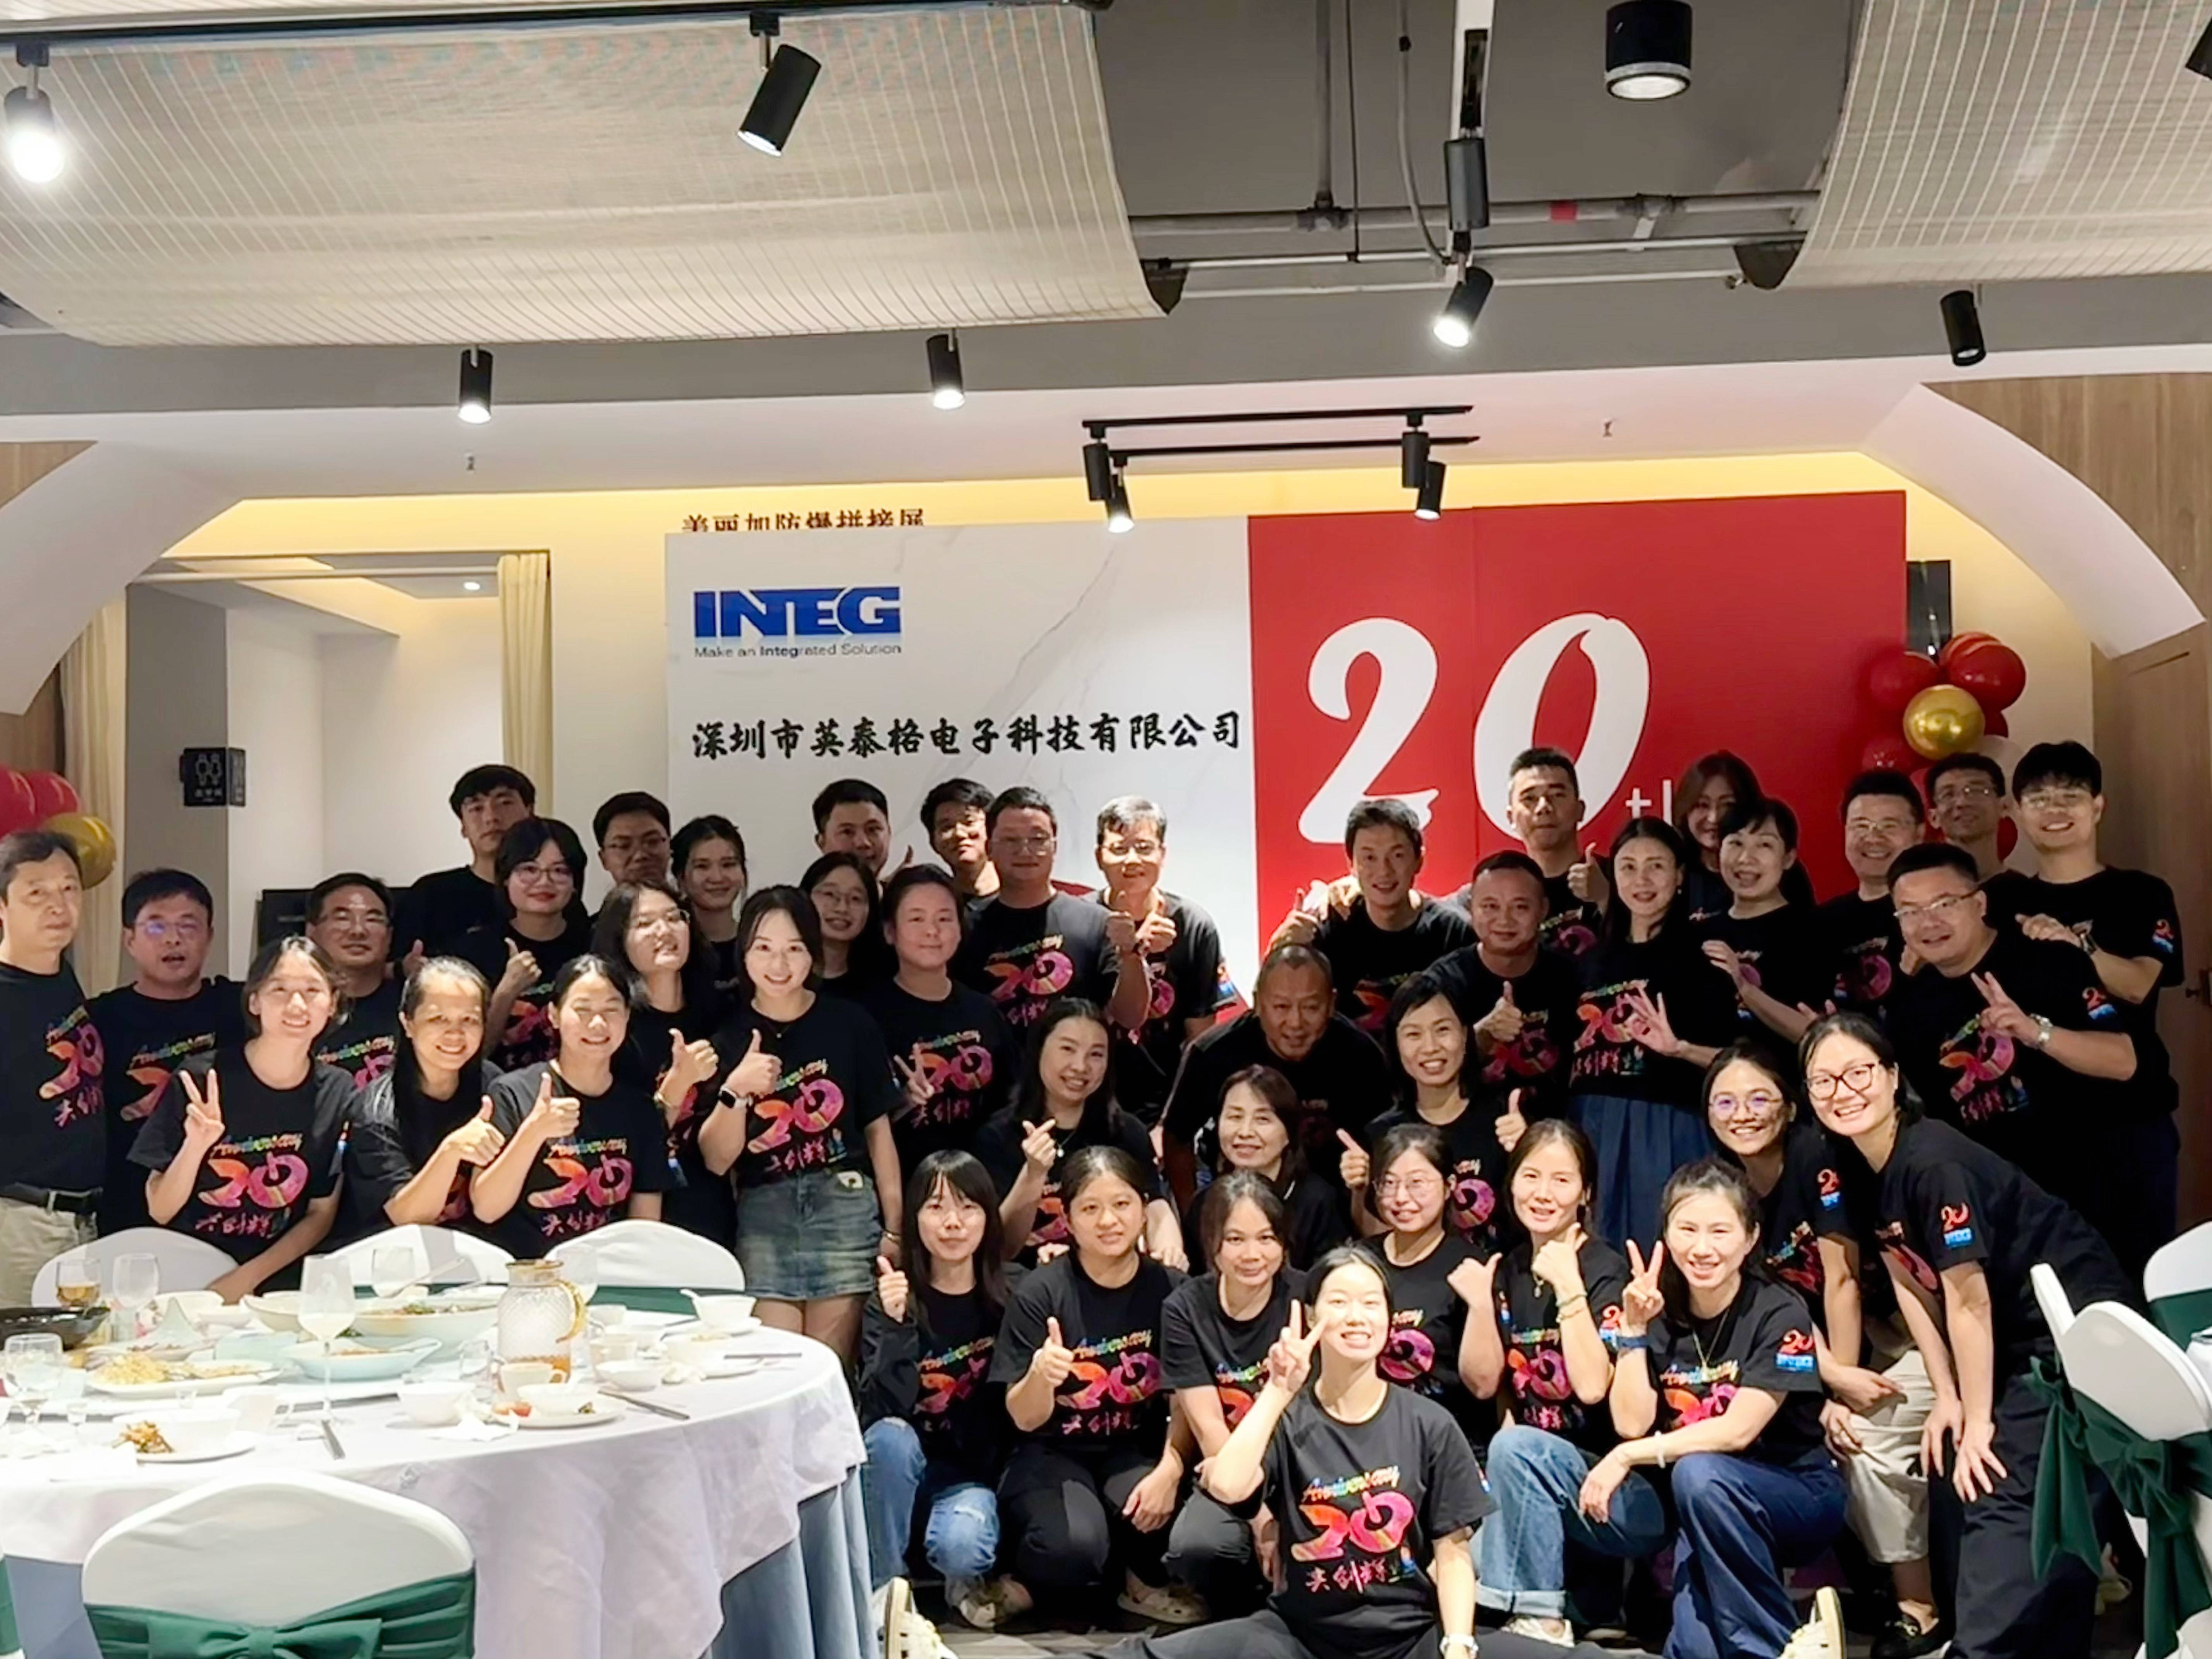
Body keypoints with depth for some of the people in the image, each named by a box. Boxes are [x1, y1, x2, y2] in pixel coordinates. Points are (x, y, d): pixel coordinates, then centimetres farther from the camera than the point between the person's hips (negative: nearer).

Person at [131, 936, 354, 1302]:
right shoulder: (200, 1080, -7)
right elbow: (159, 1212, -3)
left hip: (274, 1285, 1)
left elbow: (321, 1215, 6)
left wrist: (247, 1278, -7)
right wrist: (195, 1146, -20)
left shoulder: (337, 1092, 1)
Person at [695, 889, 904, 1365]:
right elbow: (716, 1161, 2)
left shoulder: (850, 1024, 2)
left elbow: (878, 1128, 8)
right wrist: (735, 1092, -14)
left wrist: (894, 1225, 5)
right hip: (761, 1215, 1)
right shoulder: (727, 1035, 3)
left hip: (846, 1206, 0)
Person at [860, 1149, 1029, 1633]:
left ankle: (968, 1578, 5)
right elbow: (882, 1410, -24)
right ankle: (881, 1596, -15)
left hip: (976, 1470, -1)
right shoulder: (892, 1300, -9)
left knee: (961, 1546, -33)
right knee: (889, 1435, -33)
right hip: (904, 1468, 1)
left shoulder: (1012, 1294, -6)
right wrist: (896, 1326, -35)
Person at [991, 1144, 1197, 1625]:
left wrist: (1170, 1470, -21)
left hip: (1138, 1452, 2)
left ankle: (1146, 1583, 4)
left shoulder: (1169, 1289, -6)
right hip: (1053, 1454, -2)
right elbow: (1026, 1420, -11)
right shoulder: (1042, 1292, -12)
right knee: (1074, 1546, -33)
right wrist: (1040, 1375, -34)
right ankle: (1019, 1576, 3)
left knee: (1161, 1515, -31)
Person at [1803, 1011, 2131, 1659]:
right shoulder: (1861, 1167, 2)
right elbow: (1909, 1281, 6)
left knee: (2003, 1502, -15)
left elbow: (1968, 1299, -20)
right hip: (2020, 1346, 9)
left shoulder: (1933, 1162, -24)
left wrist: (1979, 1420, -13)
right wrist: (1947, 1398, 3)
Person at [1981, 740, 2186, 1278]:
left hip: (2130, 1112, -1)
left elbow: (2137, 985, -12)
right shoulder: (2001, 899, 9)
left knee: (2139, 1262, 2)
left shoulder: (2142, 895, 3)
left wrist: (2076, 942, -29)